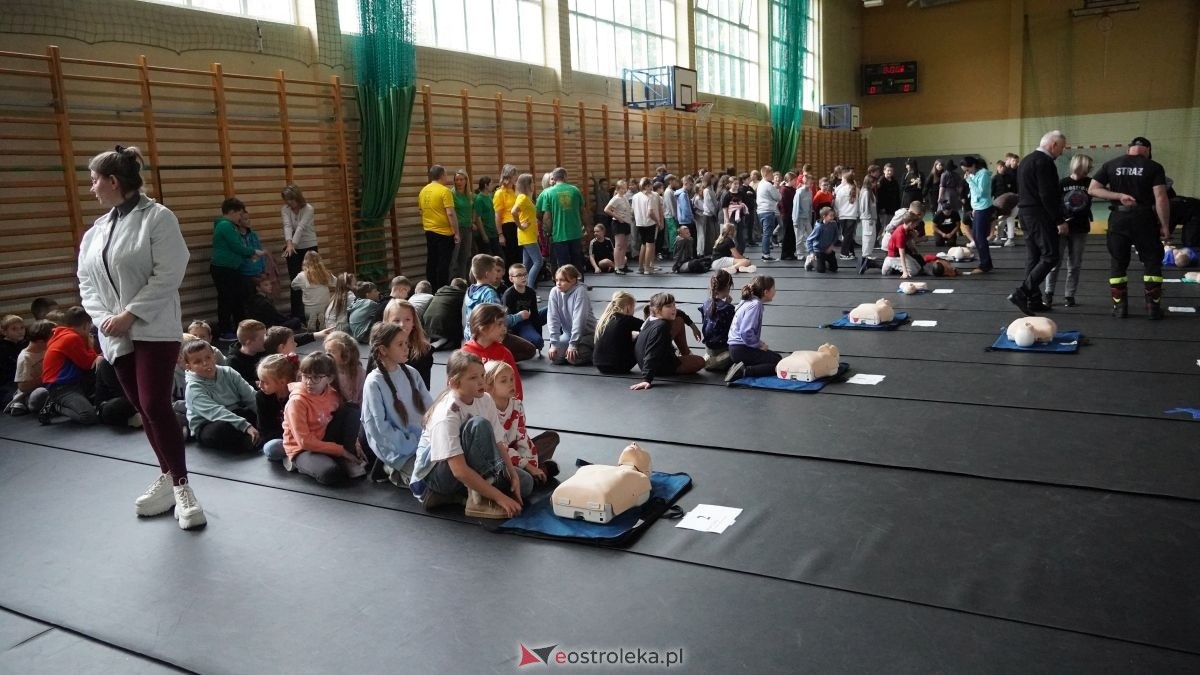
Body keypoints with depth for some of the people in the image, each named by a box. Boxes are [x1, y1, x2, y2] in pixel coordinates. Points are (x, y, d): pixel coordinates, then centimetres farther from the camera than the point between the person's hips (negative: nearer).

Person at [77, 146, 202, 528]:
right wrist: (104, 318, -6)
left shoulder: (158, 217, -10)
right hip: (115, 334, 7)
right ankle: (167, 477, 24)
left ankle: (180, 485, 0)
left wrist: (128, 315, -17)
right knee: (143, 409, 11)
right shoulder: (98, 229, 11)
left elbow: (168, 276, -16)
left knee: (155, 405, -12)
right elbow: (86, 280, 12)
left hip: (154, 329, -7)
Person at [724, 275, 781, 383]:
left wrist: (759, 342, 11)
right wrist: (759, 344, -12)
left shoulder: (750, 302, 12)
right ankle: (743, 371, -16)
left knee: (777, 357, 21)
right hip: (741, 350, -10)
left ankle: (740, 367, 6)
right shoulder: (755, 305, -19)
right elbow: (746, 332, -27)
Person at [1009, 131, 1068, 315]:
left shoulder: (1026, 160, 16)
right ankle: (1021, 292, -15)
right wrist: (1059, 221, -16)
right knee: (1050, 257, -7)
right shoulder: (1044, 161, -14)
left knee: (1033, 258, 10)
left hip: (1026, 214, 10)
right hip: (1040, 216, -10)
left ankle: (1033, 300, 12)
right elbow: (1048, 195, -20)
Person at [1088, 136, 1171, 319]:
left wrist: (1119, 196, -5)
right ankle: (1153, 307, 7)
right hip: (1144, 219, -2)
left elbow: (1092, 189, -1)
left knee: (1118, 263, 10)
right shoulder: (1154, 167, -2)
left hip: (1118, 219, 2)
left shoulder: (1110, 165, 6)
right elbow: (1160, 198, -9)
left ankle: (1119, 306, 9)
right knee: (1152, 262, 9)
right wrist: (1165, 226, -4)